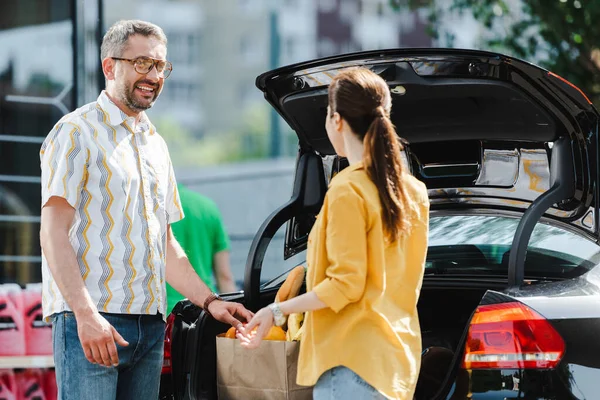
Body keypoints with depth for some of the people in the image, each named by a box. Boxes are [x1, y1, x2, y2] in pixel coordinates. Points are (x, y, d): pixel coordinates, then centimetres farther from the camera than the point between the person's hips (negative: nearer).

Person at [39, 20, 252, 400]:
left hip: (150, 325, 7)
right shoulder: (78, 132, -2)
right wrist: (85, 314, -20)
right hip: (89, 322, -7)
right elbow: (54, 234, -10)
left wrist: (209, 300, 14)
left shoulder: (156, 145, 21)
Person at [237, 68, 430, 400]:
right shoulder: (414, 191, 10)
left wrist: (277, 312, -10)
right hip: (397, 355, 8)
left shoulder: (347, 189, -13)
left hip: (353, 357, -8)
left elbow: (346, 283, -15)